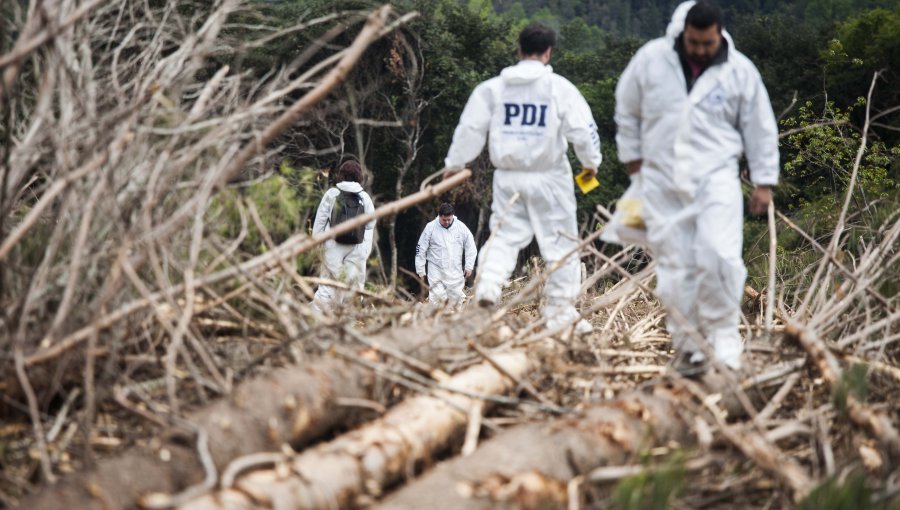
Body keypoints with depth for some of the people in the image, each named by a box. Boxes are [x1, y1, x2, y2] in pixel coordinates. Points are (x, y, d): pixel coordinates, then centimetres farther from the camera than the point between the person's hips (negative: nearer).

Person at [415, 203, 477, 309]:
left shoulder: (461, 227, -2)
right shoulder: (430, 228, -7)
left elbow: (470, 247, 7)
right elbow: (420, 249, 0)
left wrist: (469, 266, 2)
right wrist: (420, 269, 0)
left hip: (455, 271, 2)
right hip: (436, 270, -2)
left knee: (456, 297, 2)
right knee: (438, 297, -11)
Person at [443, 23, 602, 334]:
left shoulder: (493, 87, 3)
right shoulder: (559, 87, -5)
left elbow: (470, 128, 5)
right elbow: (582, 129, -6)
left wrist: (454, 163, 17)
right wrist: (591, 162, 11)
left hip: (508, 177, 3)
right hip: (548, 178, -3)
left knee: (503, 237, 11)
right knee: (561, 245, 6)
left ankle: (487, 286, -15)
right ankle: (561, 315, 8)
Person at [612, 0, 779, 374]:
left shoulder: (740, 71, -3)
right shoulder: (651, 59, -2)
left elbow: (760, 129, 6)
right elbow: (627, 110, 12)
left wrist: (764, 182, 7)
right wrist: (633, 161, 14)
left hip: (715, 177, -1)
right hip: (662, 181, 2)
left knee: (719, 256, -19)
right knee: (674, 267, 3)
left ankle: (723, 336, -1)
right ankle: (689, 346, 13)